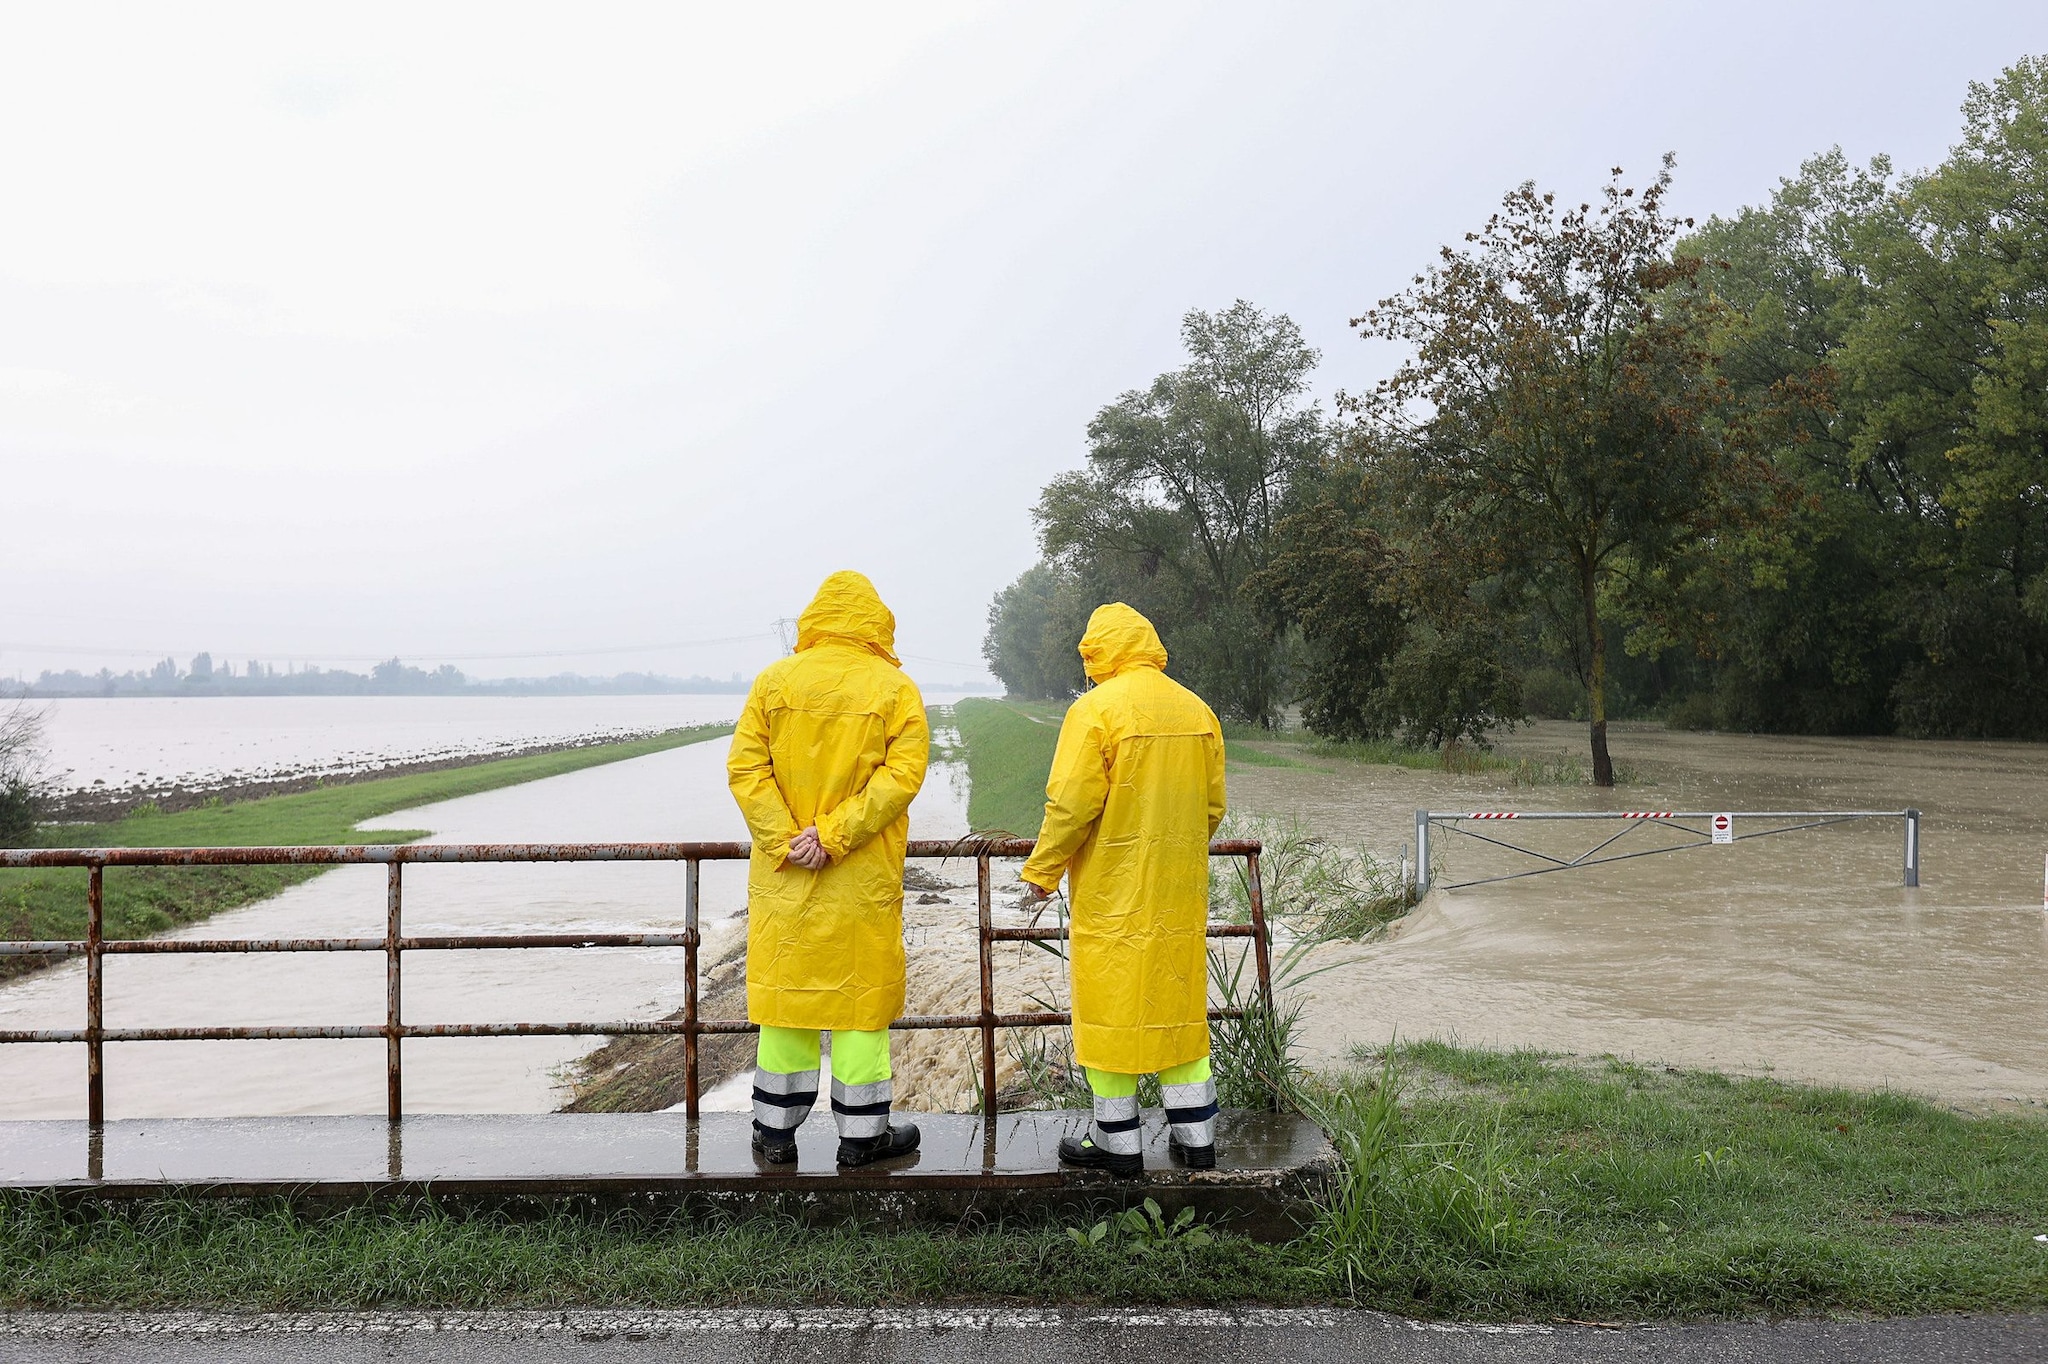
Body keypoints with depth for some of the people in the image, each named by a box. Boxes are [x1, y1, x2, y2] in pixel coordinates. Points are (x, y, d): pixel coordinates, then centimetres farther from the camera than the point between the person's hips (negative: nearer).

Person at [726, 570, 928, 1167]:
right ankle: (862, 1134, 14)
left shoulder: (773, 680, 2)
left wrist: (784, 840, -9)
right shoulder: (896, 688, -4)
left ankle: (775, 1130, 20)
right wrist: (833, 834, -15)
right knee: (859, 994, 6)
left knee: (785, 988, 11)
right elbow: (903, 773, -14)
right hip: (864, 880, -2)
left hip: (783, 874, 2)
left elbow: (745, 768, -4)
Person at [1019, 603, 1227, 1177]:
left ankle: (1118, 1142, 13)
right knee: (1179, 1005, 14)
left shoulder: (1095, 709, -12)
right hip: (1181, 892, 6)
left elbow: (1071, 805, -15)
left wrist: (1041, 871, -4)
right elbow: (1214, 804, 11)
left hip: (1112, 891, -6)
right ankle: (1196, 1137, 20)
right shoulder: (1197, 710, 7)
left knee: (1111, 1007, 5)